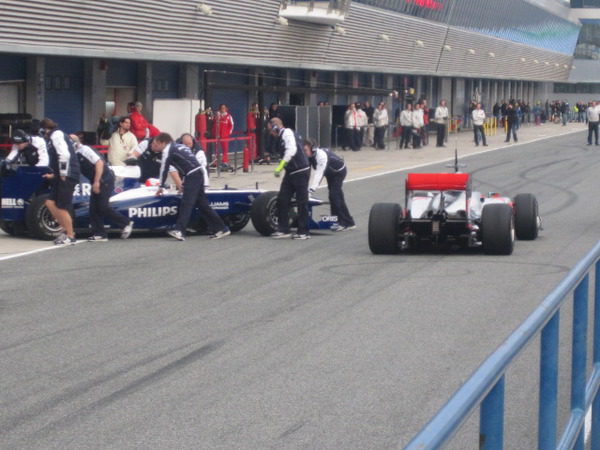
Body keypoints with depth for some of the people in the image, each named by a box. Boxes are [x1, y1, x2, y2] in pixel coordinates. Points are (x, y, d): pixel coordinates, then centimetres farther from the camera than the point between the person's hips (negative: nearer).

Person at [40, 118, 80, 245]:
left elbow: (64, 155, -20)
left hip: (67, 177, -10)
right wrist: (54, 175, 22)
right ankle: (67, 230, 14)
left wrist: (63, 174, -16)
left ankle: (70, 236, 5)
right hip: (63, 176, 10)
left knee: (62, 207, -4)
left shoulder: (56, 135, -7)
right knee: (50, 202, 9)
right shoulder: (58, 135, 23)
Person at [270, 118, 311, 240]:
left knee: (301, 202, -1)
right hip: (290, 172, 9)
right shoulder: (280, 137, 17)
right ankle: (283, 229, 11)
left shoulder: (287, 133, -11)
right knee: (282, 199, 6)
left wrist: (281, 166, -26)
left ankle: (303, 232, 6)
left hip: (301, 171, -9)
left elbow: (292, 150, -26)